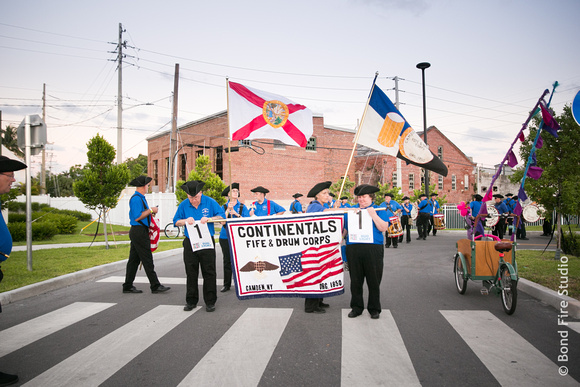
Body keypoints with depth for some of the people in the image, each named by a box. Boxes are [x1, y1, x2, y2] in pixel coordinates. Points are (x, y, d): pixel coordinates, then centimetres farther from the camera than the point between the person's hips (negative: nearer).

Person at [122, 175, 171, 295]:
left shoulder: (140, 198, 17)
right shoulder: (136, 199, -15)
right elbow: (137, 217, -21)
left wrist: (150, 212, 16)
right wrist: (150, 210, -13)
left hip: (138, 232, 10)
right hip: (139, 232, -10)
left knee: (134, 259, 12)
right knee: (147, 260, -6)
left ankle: (128, 286, 18)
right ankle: (155, 286, -1)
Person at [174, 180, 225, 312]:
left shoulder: (210, 202, -2)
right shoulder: (183, 205, 3)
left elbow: (222, 216, 0)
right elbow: (176, 222, 7)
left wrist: (209, 219, -17)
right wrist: (186, 220, -14)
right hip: (190, 243, 2)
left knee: (209, 272, 1)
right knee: (191, 273, 7)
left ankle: (210, 301, 10)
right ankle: (191, 301, 20)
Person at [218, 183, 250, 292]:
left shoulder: (242, 207, 6)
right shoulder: (224, 207, 8)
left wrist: (236, 214, -13)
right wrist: (228, 210, -16)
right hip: (225, 237, 1)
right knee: (227, 261, 5)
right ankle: (227, 284, 13)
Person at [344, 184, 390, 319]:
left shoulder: (379, 210, 8)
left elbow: (383, 228, -6)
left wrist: (373, 215, -12)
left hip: (373, 249, -2)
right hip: (353, 249, 3)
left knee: (374, 281, 4)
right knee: (355, 280, 8)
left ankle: (374, 309, 18)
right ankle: (356, 307, 21)